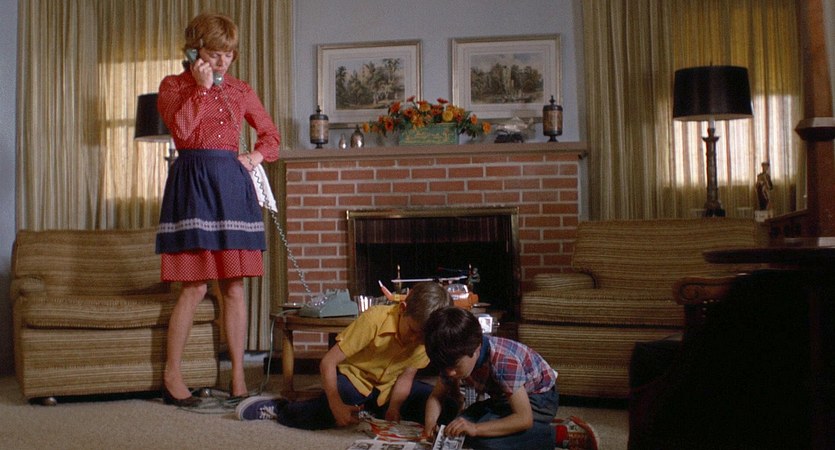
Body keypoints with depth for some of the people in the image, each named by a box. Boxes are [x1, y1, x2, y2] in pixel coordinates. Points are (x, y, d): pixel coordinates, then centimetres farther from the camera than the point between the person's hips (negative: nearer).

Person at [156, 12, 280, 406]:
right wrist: (201, 87, -11)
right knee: (195, 286, -7)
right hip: (193, 182, -4)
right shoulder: (173, 86, 4)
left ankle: (238, 376, 11)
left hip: (232, 184, 4)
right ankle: (171, 376, 7)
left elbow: (270, 134, 22)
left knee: (234, 287, 4)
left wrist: (256, 156, 4)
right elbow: (180, 130, -14)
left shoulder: (240, 91, 14)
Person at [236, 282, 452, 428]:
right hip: (354, 378, -4)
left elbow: (406, 375, -8)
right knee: (325, 414, -34)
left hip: (389, 388, 5)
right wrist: (337, 406, -36)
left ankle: (372, 411, 2)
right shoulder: (374, 318, -29)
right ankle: (278, 408, -2)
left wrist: (393, 408, -25)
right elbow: (328, 362, -27)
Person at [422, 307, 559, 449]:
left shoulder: (504, 362, -36)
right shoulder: (454, 357, -16)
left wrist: (475, 429, -45)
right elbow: (437, 396, -3)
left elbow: (524, 419, -37)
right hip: (503, 399, 7)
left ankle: (543, 437, -8)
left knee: (484, 438, -29)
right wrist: (430, 423, -25)